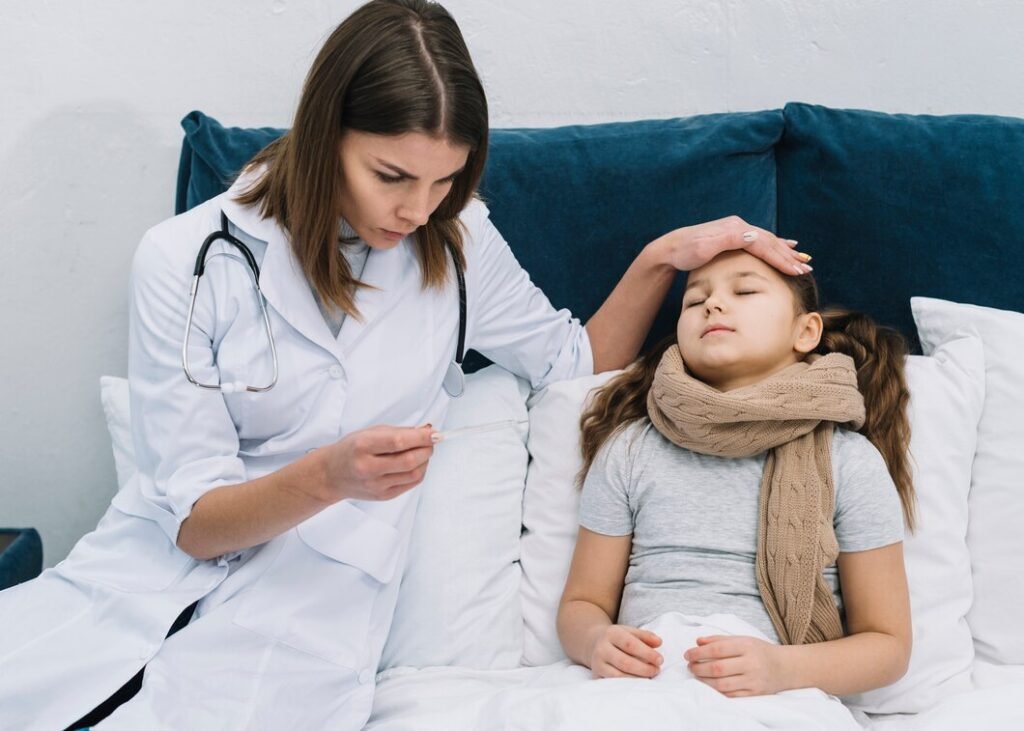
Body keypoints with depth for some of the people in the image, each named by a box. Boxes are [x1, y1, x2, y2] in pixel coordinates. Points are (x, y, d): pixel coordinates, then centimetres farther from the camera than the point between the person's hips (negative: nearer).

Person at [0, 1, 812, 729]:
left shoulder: (456, 240, 2)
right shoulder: (187, 261, -8)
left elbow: (577, 363, 16)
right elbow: (193, 519, -8)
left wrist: (661, 258, -1)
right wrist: (325, 477, -28)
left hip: (315, 588, 0)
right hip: (157, 565, 0)